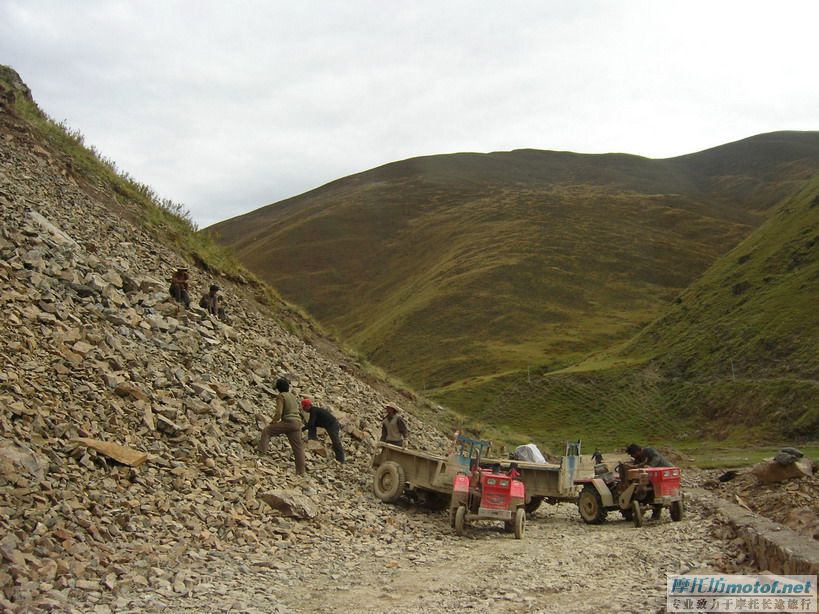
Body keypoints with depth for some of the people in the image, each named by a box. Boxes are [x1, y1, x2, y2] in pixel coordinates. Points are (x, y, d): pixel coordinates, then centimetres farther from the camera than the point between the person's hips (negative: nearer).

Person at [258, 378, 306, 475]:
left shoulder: (281, 396, -4)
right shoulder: (292, 395, 19)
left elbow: (279, 413, -14)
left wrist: (272, 422, 3)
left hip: (288, 422, -7)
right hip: (297, 423, 7)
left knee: (266, 430, 3)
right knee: (298, 448, 10)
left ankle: (262, 452, -8)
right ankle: (301, 472, 12)